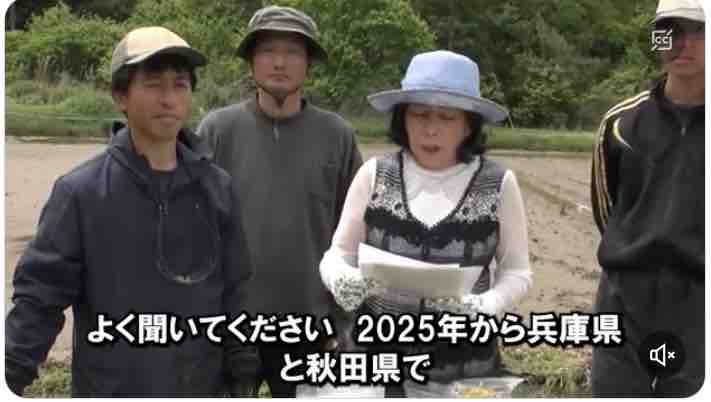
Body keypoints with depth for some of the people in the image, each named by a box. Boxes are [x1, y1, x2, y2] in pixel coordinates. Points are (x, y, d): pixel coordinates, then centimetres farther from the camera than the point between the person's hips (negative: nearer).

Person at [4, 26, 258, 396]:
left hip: (200, 385, 3)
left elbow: (233, 293, 5)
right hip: (112, 387, -2)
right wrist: (10, 375, -15)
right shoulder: (81, 192, -10)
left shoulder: (216, 188, 0)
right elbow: (40, 296, -8)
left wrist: (241, 374, 6)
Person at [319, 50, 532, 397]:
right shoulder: (374, 175, -5)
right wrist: (341, 280, -21)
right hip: (378, 355, 1)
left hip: (465, 362, 0)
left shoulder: (499, 185, -7)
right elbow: (337, 255, 0)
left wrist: (484, 306, -18)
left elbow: (516, 271, 1)